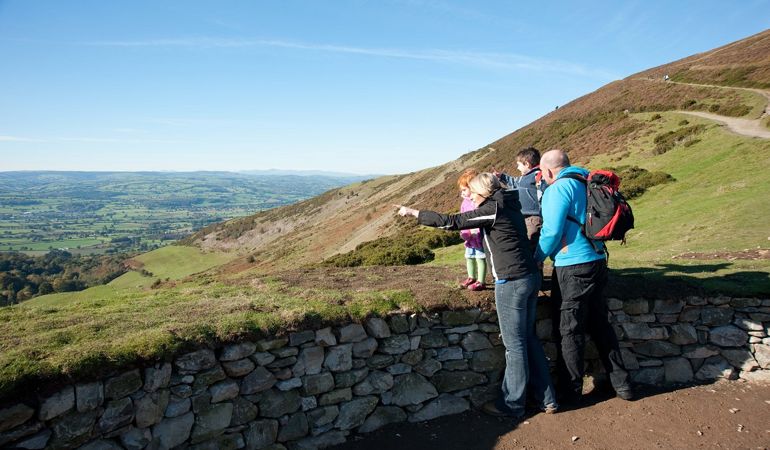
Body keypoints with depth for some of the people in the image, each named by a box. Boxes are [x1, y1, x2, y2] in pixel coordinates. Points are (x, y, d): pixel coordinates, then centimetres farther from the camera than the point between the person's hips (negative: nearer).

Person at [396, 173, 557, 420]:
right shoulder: (509, 206, 12)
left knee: (515, 345, 1)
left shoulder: (492, 210, -13)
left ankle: (512, 405, 15)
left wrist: (413, 212, -7)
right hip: (530, 278, 9)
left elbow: (450, 221, -14)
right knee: (529, 339, 17)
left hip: (511, 283, -9)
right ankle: (547, 399, 26)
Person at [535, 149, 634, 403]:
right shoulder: (585, 184, 14)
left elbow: (551, 232, -15)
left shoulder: (558, 189, -12)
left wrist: (536, 259, 0)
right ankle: (621, 384, 26)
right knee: (599, 324, 18)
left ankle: (570, 392, 13)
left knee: (570, 330, 2)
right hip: (597, 261, 9)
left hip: (574, 266, -8)